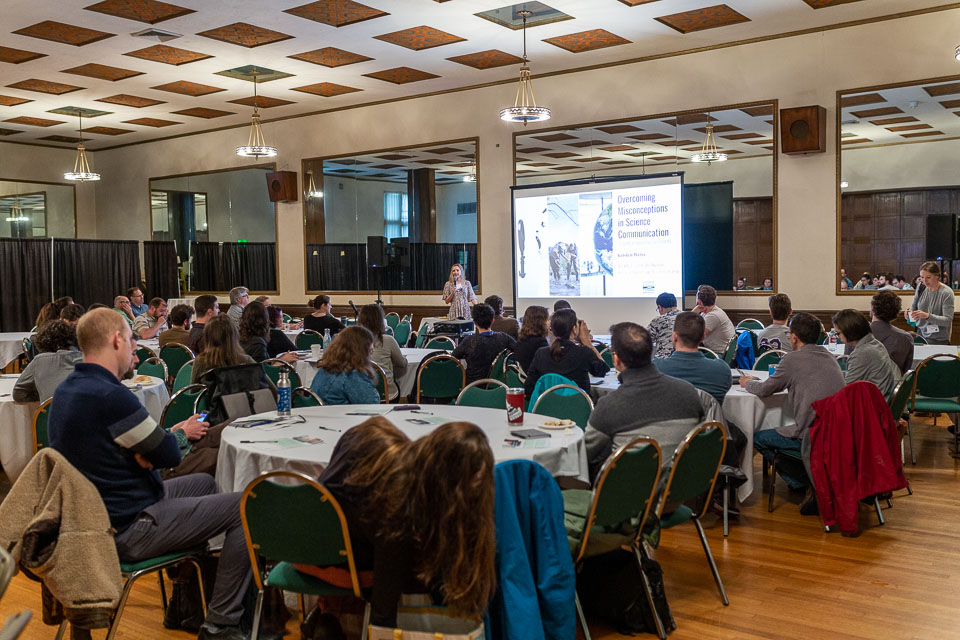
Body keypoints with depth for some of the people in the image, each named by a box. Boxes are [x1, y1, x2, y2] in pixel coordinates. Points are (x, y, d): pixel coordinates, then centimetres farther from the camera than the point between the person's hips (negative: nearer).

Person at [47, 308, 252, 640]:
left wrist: (146, 448, -9)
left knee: (204, 482, 27)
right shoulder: (110, 396, -26)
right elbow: (169, 455, -16)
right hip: (127, 531, -10)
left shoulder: (66, 390, 6)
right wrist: (180, 432, 4)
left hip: (96, 519, 10)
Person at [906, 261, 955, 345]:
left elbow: (948, 320, -16)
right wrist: (909, 312, -7)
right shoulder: (921, 288, 2)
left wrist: (927, 316, -30)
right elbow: (914, 306, 16)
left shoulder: (947, 292, -12)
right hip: (920, 335, 4)